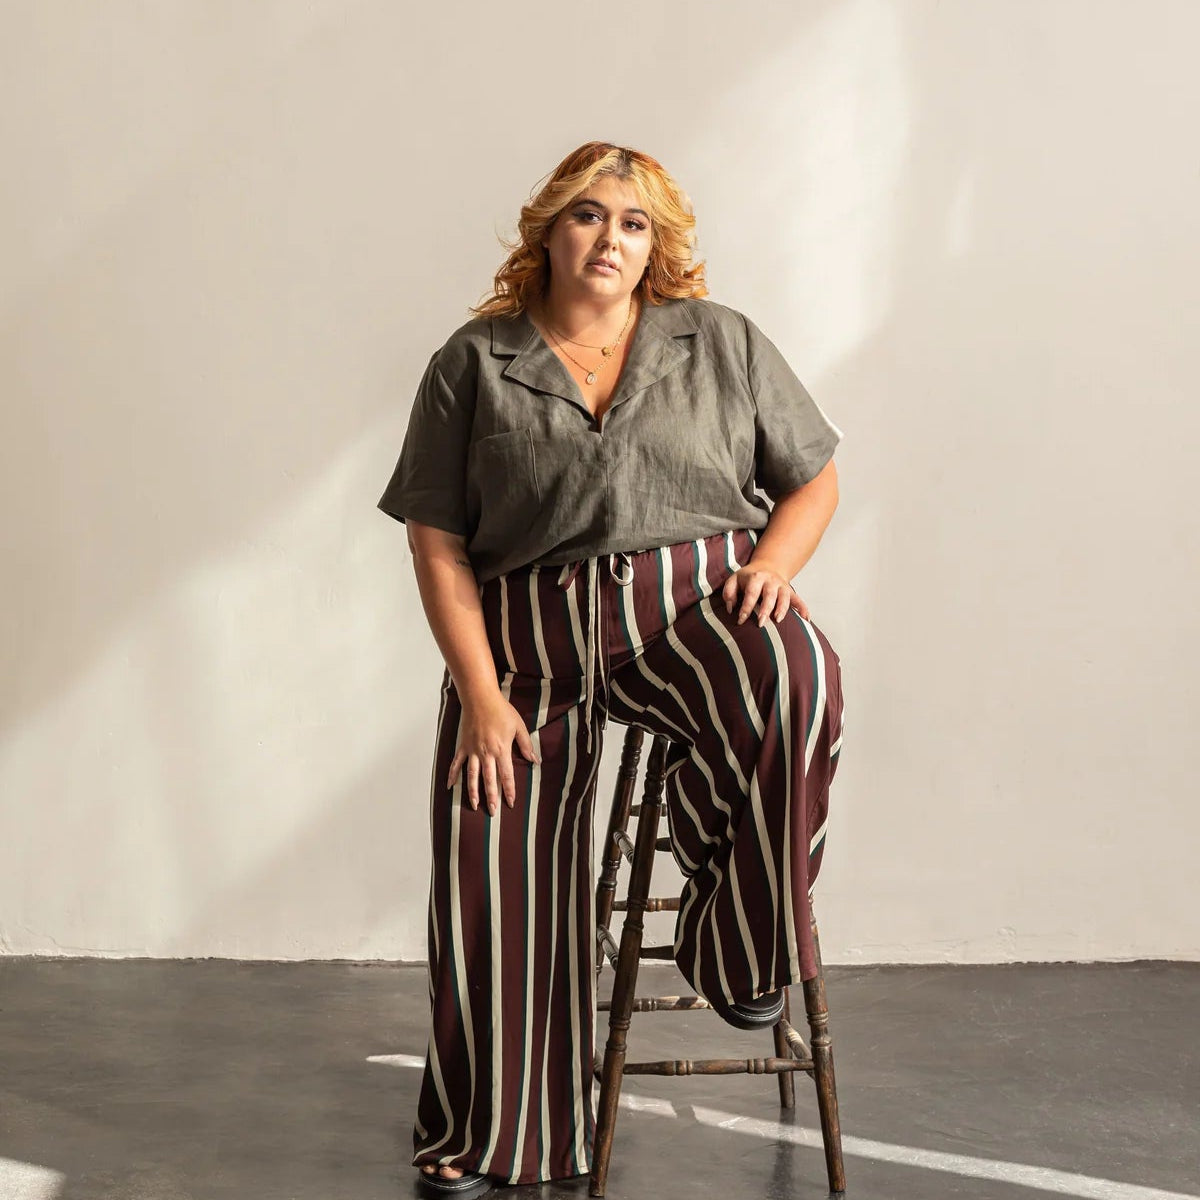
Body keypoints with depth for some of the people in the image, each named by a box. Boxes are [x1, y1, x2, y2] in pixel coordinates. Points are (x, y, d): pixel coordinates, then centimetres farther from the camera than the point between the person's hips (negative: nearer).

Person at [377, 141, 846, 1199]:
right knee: (496, 877, -5)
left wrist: (775, 560, -8)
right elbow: (437, 541, 3)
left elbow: (815, 479, 15)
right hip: (528, 637, 1)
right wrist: (481, 692, -7)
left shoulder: (723, 343, 10)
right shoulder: (474, 364, 7)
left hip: (694, 606, 0)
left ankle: (740, 939, -10)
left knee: (795, 682, -34)